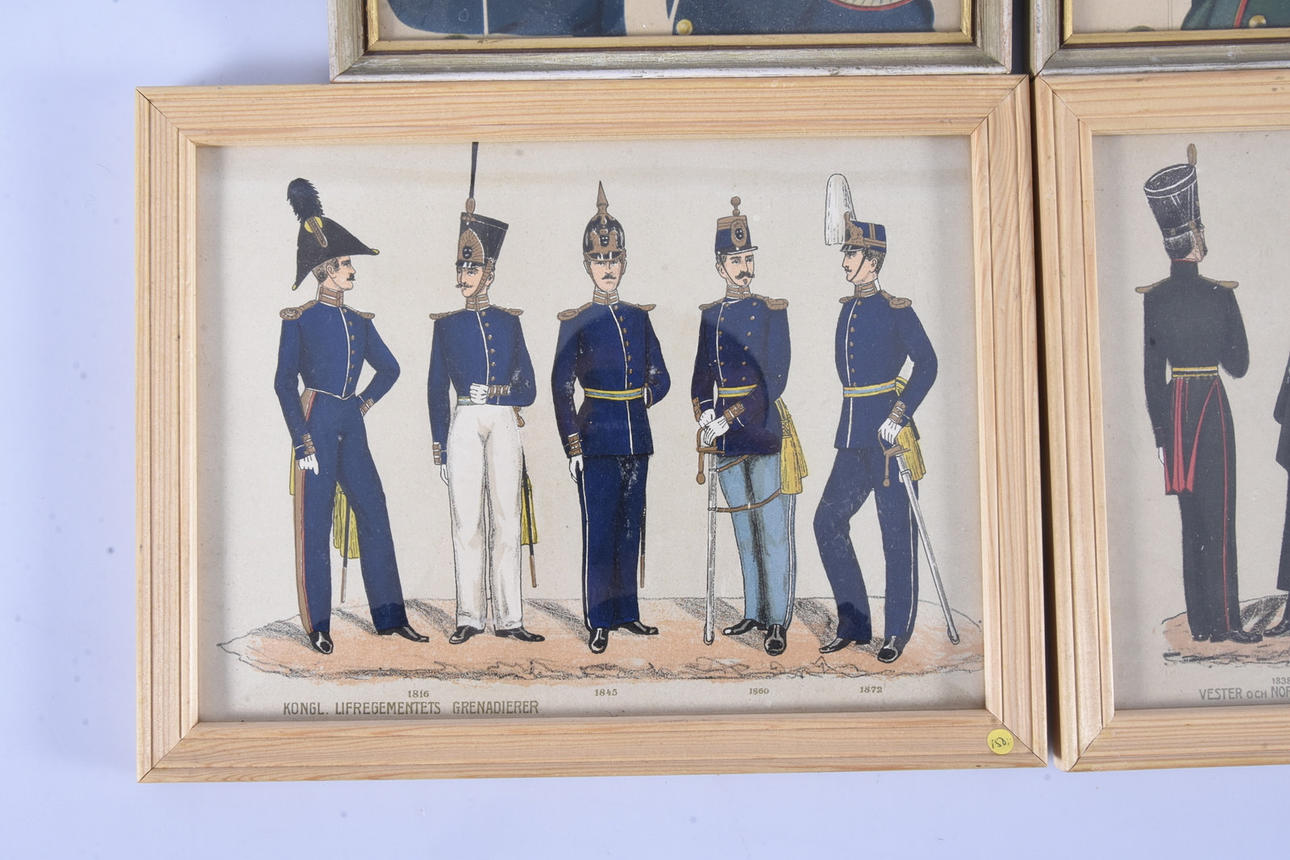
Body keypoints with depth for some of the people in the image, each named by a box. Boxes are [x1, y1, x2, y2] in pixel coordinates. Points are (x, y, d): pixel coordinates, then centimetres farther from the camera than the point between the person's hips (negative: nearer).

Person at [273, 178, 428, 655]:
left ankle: (389, 616, 10)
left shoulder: (359, 321, 15)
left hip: (352, 424, 6)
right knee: (316, 522, -2)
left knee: (374, 514, 4)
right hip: (317, 422, -6)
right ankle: (318, 625, 5)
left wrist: (366, 400, 12)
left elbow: (389, 368, 27)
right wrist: (301, 441, -12)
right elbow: (284, 382, -6)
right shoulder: (299, 319, -2)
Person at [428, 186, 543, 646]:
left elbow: (528, 388, 10)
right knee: (466, 521, -2)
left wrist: (498, 391, -9)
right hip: (464, 426, -1)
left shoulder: (509, 321, 11)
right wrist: (439, 447, 1)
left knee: (506, 520, 1)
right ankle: (470, 617, 5)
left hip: (504, 425, 1)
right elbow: (436, 390, 7)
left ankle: (508, 618, 4)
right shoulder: (447, 325, 9)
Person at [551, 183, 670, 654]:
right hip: (597, 439, -5)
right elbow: (561, 387, -4)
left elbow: (661, 379, 18)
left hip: (637, 438, 5)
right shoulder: (575, 322, -2)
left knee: (630, 529, 11)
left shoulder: (639, 316, 11)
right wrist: (572, 445, -9)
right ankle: (599, 621, 6)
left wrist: (636, 402, 3)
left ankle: (626, 612, 21)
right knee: (599, 531, -2)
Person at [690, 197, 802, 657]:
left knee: (771, 528, -5)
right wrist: (703, 412, -4)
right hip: (723, 432, 5)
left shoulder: (772, 311, -3)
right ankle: (753, 613, 22)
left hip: (762, 426, -5)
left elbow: (775, 380, -10)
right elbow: (701, 375, 14)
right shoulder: (710, 315, 12)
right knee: (743, 528, 12)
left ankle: (778, 621, 0)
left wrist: (732, 417, -15)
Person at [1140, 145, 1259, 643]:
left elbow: (1151, 371, 4)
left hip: (1173, 407, 5)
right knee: (1218, 517, 0)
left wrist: (1159, 429, 11)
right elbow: (1239, 364, -5)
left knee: (1190, 516, 11)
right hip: (1211, 404, -5)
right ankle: (1223, 624, 4)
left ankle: (1199, 622, 16)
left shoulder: (1152, 299, 1)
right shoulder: (1220, 294, -12)